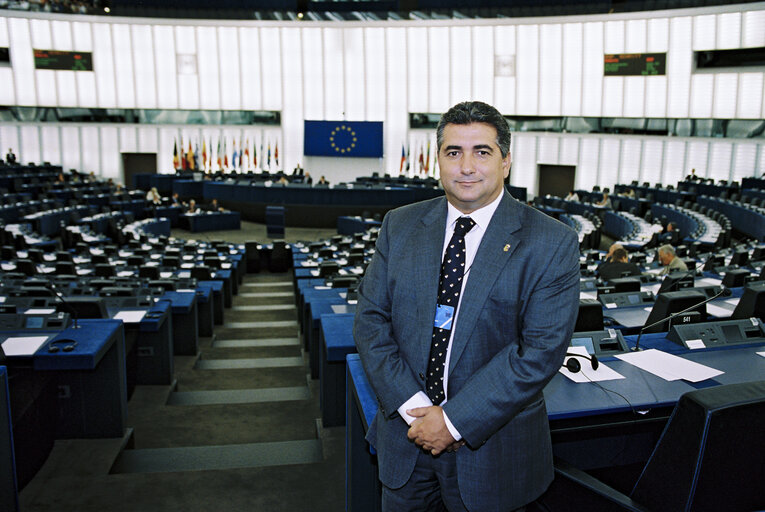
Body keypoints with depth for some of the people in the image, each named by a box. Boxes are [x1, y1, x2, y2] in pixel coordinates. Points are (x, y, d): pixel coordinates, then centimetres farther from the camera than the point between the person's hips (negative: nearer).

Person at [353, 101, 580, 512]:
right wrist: (412, 406, -13)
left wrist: (455, 421, -18)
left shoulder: (553, 243, -11)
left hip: (491, 448, -2)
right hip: (406, 432, 3)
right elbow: (370, 319, -3)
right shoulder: (400, 225, 0)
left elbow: (542, 350, -17)